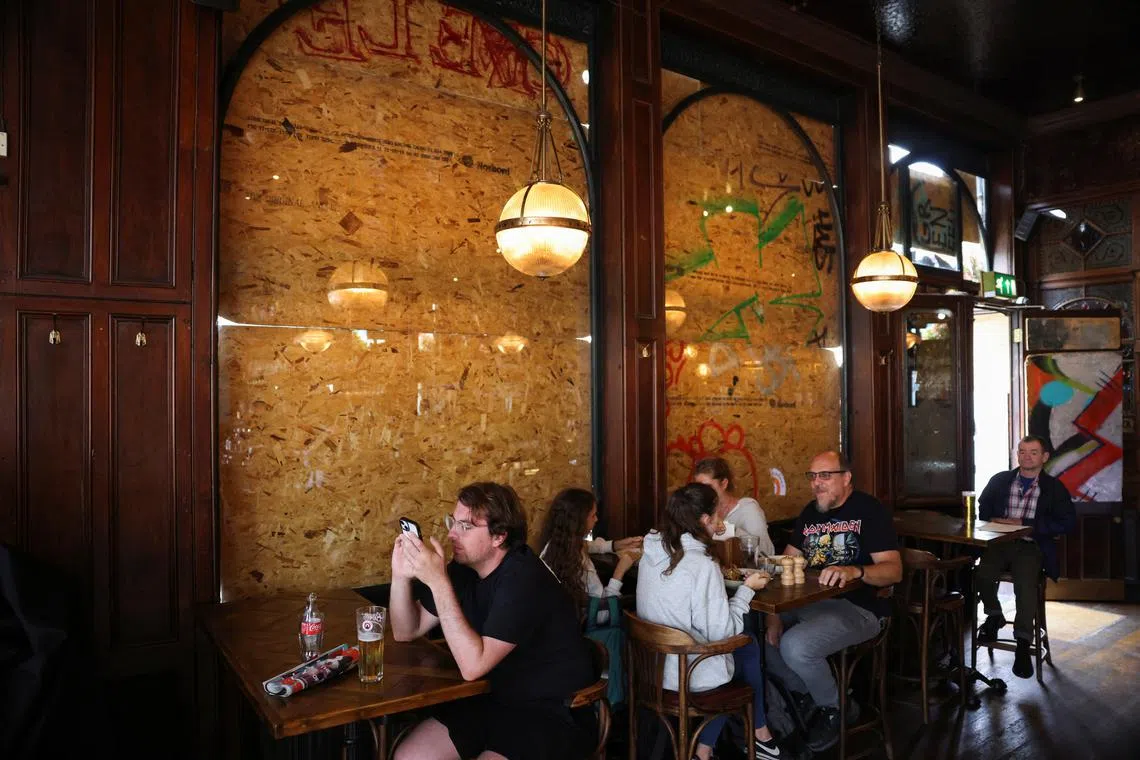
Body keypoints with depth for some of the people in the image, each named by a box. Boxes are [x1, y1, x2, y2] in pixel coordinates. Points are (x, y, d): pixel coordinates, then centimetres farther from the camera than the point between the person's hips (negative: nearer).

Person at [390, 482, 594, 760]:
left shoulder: (524, 579, -24)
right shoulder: (463, 567, 1)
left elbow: (473, 665, -31)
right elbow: (406, 632, 5)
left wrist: (438, 581, -33)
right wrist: (401, 575, -13)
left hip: (549, 710, -7)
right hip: (493, 697, 7)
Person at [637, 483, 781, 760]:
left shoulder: (651, 551, -4)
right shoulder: (702, 566, -26)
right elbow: (722, 632, -20)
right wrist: (746, 589, -8)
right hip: (690, 673, -6)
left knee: (746, 646, 26)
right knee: (749, 649, 21)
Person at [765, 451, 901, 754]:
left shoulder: (869, 510, -8)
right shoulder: (810, 512, 12)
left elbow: (894, 569, -16)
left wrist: (854, 571, -36)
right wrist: (774, 613, -6)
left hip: (858, 607, -7)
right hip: (809, 601, 7)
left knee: (795, 646, -29)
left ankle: (833, 707, 3)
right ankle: (804, 693, 15)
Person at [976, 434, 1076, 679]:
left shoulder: (1054, 488, 5)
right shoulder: (1000, 480, 12)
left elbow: (1068, 523, -5)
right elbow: (983, 510, 18)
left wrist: (1022, 524, -13)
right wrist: (994, 522, -6)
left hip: (1030, 547, -2)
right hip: (999, 543, 2)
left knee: (1026, 584, -31)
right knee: (982, 574, -27)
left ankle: (1023, 644, -20)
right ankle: (994, 616, 3)